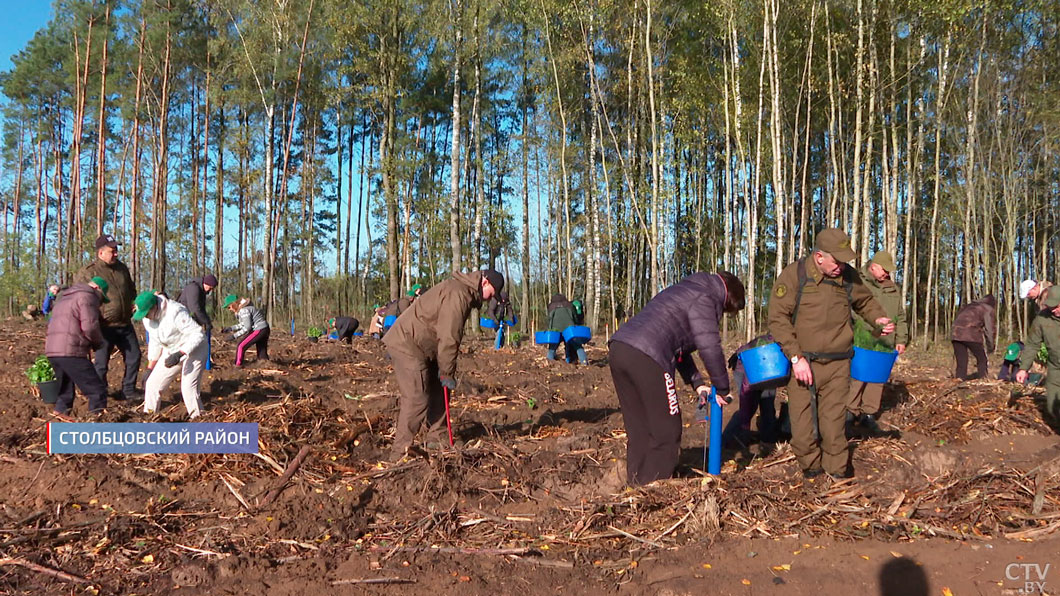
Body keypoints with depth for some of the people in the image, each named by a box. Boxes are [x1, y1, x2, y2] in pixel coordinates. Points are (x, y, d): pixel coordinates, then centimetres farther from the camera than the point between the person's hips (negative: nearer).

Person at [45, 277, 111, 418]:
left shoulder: (64, 299, 29)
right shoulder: (86, 297, -1)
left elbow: (51, 324, 28)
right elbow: (90, 326, -14)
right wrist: (98, 343, 5)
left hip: (52, 350, 9)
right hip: (70, 352, -9)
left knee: (65, 392, 20)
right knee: (97, 390, -7)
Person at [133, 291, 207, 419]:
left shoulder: (176, 312, -29)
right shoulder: (147, 318, -4)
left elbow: (198, 335, -29)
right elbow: (155, 343, 10)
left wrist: (179, 354, -37)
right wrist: (149, 369, 10)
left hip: (193, 350, -8)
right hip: (171, 352, 8)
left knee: (188, 387, -19)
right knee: (152, 384, 3)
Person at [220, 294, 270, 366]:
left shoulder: (244, 310, -18)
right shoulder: (241, 309, 12)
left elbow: (247, 327, -21)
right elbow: (244, 324, 18)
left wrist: (235, 335, -18)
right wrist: (230, 328, 11)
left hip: (259, 330, -10)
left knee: (241, 346, -6)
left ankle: (237, 366, -2)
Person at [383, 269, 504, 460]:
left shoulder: (465, 292, 15)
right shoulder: (457, 294, -21)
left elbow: (449, 335, 19)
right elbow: (448, 338, -23)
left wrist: (446, 371, 15)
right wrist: (447, 373, -16)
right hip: (407, 345, -11)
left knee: (438, 391, 15)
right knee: (416, 399, -12)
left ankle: (435, 440, 23)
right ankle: (401, 451, -7)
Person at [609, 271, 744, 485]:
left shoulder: (684, 291, 31)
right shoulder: (703, 298, 2)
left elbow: (679, 347, 32)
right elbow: (710, 346, -6)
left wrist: (698, 384, 26)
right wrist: (722, 389, 5)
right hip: (645, 356, -10)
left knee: (638, 428, 17)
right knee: (666, 430, 1)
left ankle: (636, 481, 22)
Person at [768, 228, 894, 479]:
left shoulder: (849, 276, 6)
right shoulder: (794, 275, -6)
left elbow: (865, 301, 28)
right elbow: (778, 318, -9)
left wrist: (878, 318, 6)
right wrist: (796, 357, -14)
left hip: (837, 364, 2)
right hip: (803, 362, -2)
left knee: (834, 421, 2)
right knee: (803, 421, 1)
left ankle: (837, 469, 17)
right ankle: (810, 466, 22)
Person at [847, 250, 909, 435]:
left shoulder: (893, 289, 19)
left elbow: (901, 317, 23)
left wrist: (901, 340, 15)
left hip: (884, 344, 6)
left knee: (878, 378, 5)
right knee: (857, 376, -10)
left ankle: (868, 414, 13)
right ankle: (851, 412, 0)